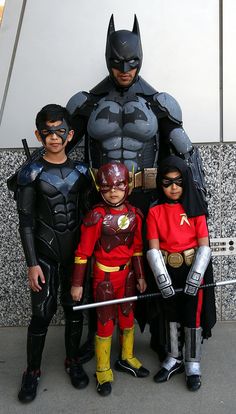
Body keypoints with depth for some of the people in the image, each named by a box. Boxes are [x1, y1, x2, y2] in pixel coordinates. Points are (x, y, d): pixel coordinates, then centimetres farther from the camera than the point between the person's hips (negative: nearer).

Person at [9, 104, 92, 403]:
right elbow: (26, 222, -6)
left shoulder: (81, 171, 5)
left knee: (75, 307, 11)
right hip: (45, 251, -3)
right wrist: (32, 264, -10)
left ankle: (73, 361, 31)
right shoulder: (31, 173, -4)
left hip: (77, 250, 3)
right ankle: (32, 371, 20)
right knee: (43, 312, 0)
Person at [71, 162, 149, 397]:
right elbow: (83, 252, -13)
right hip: (105, 275, -4)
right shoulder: (97, 216, -17)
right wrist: (77, 284, -11)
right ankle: (103, 371, 23)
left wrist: (140, 276, 10)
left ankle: (126, 359, 39)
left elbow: (137, 248, 7)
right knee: (106, 322, 6)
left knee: (127, 316, 18)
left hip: (127, 272, 5)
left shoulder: (134, 214, -3)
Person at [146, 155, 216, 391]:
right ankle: (174, 359, 33)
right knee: (172, 316, 15)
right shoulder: (154, 212, -3)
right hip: (168, 271, 2)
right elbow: (153, 249, -8)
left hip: (193, 270, -1)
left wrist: (195, 277, -18)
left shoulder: (194, 208, -5)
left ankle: (192, 364, 24)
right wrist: (162, 279, -18)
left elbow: (204, 246, -8)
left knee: (193, 317, 5)